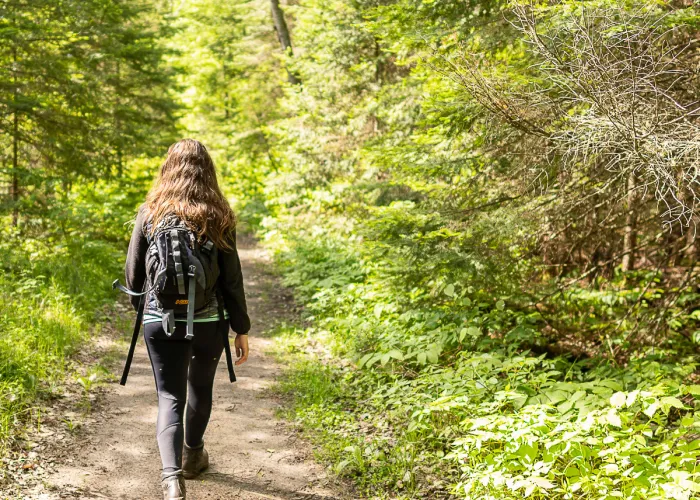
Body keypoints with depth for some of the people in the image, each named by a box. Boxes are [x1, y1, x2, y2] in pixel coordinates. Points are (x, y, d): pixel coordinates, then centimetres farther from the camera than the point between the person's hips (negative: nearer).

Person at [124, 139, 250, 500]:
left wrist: (140, 307, 23)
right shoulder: (218, 216, -6)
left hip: (161, 321, 0)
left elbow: (133, 271, 3)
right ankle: (193, 456, 42)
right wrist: (242, 329, 3)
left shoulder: (150, 212, -3)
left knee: (170, 397, 4)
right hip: (209, 320, 1)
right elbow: (231, 278, -6)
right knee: (200, 387, 23)